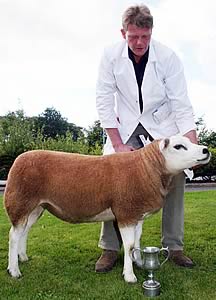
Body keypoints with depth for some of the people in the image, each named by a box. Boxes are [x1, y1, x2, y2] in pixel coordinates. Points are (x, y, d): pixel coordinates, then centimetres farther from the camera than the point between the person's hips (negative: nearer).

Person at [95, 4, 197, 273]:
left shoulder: (168, 57, -18)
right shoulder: (111, 55, -16)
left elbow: (182, 106, -17)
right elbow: (104, 100, -14)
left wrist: (193, 145, -28)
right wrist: (118, 144, -18)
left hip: (162, 121, 0)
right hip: (125, 122, 0)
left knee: (176, 174, -12)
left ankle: (174, 246, 3)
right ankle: (110, 247, -2)